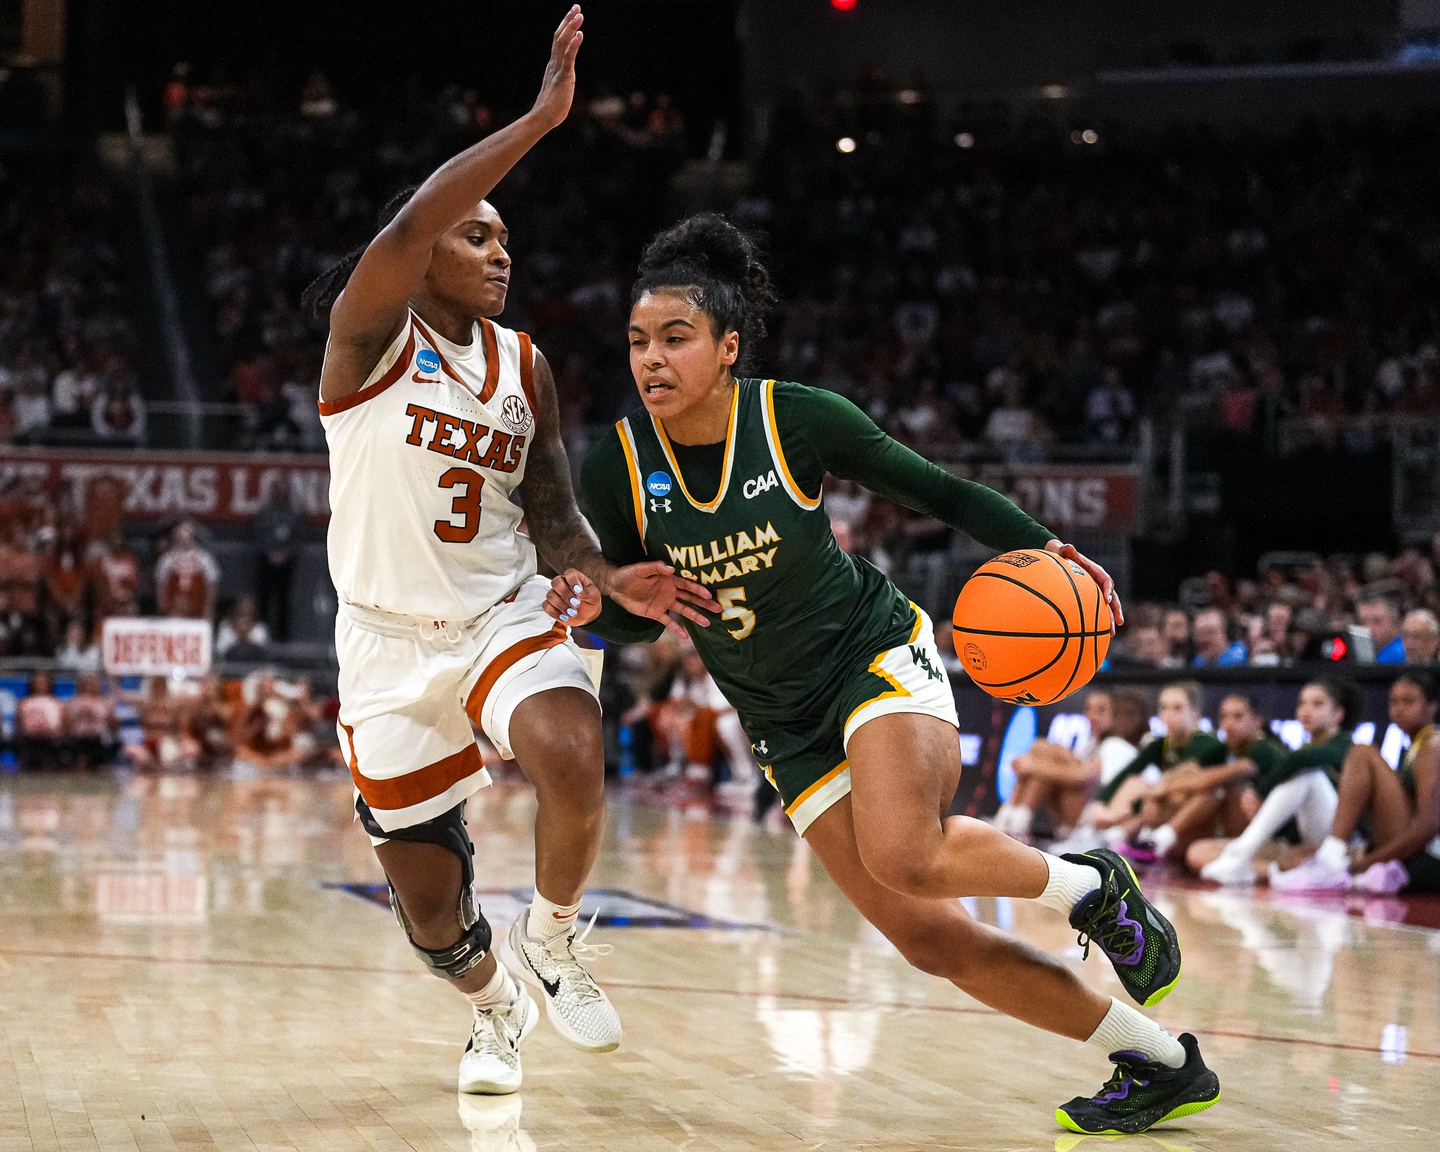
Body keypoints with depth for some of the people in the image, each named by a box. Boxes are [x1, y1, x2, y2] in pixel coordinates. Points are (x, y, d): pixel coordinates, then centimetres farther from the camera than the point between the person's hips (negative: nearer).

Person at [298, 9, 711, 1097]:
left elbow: (552, 515, 8)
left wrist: (613, 577, -14)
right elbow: (402, 232, -31)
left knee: (574, 765, -31)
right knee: (427, 898, 2)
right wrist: (541, 117, -33)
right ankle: (496, 1008, 37)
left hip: (506, 617, 3)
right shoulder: (369, 338, -10)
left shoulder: (523, 364, 5)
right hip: (391, 640, -2)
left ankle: (553, 936, 0)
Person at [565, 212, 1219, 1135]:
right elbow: (638, 616, 3)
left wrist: (1038, 545, -14)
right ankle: (1162, 1066, 9)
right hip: (788, 728, 4)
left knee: (904, 854, -33)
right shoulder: (617, 468, -9)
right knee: (930, 939, -4)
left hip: (879, 657, -3)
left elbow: (933, 489, -1)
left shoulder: (796, 418, -14)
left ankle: (1091, 887, -2)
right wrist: (592, 605, -20)